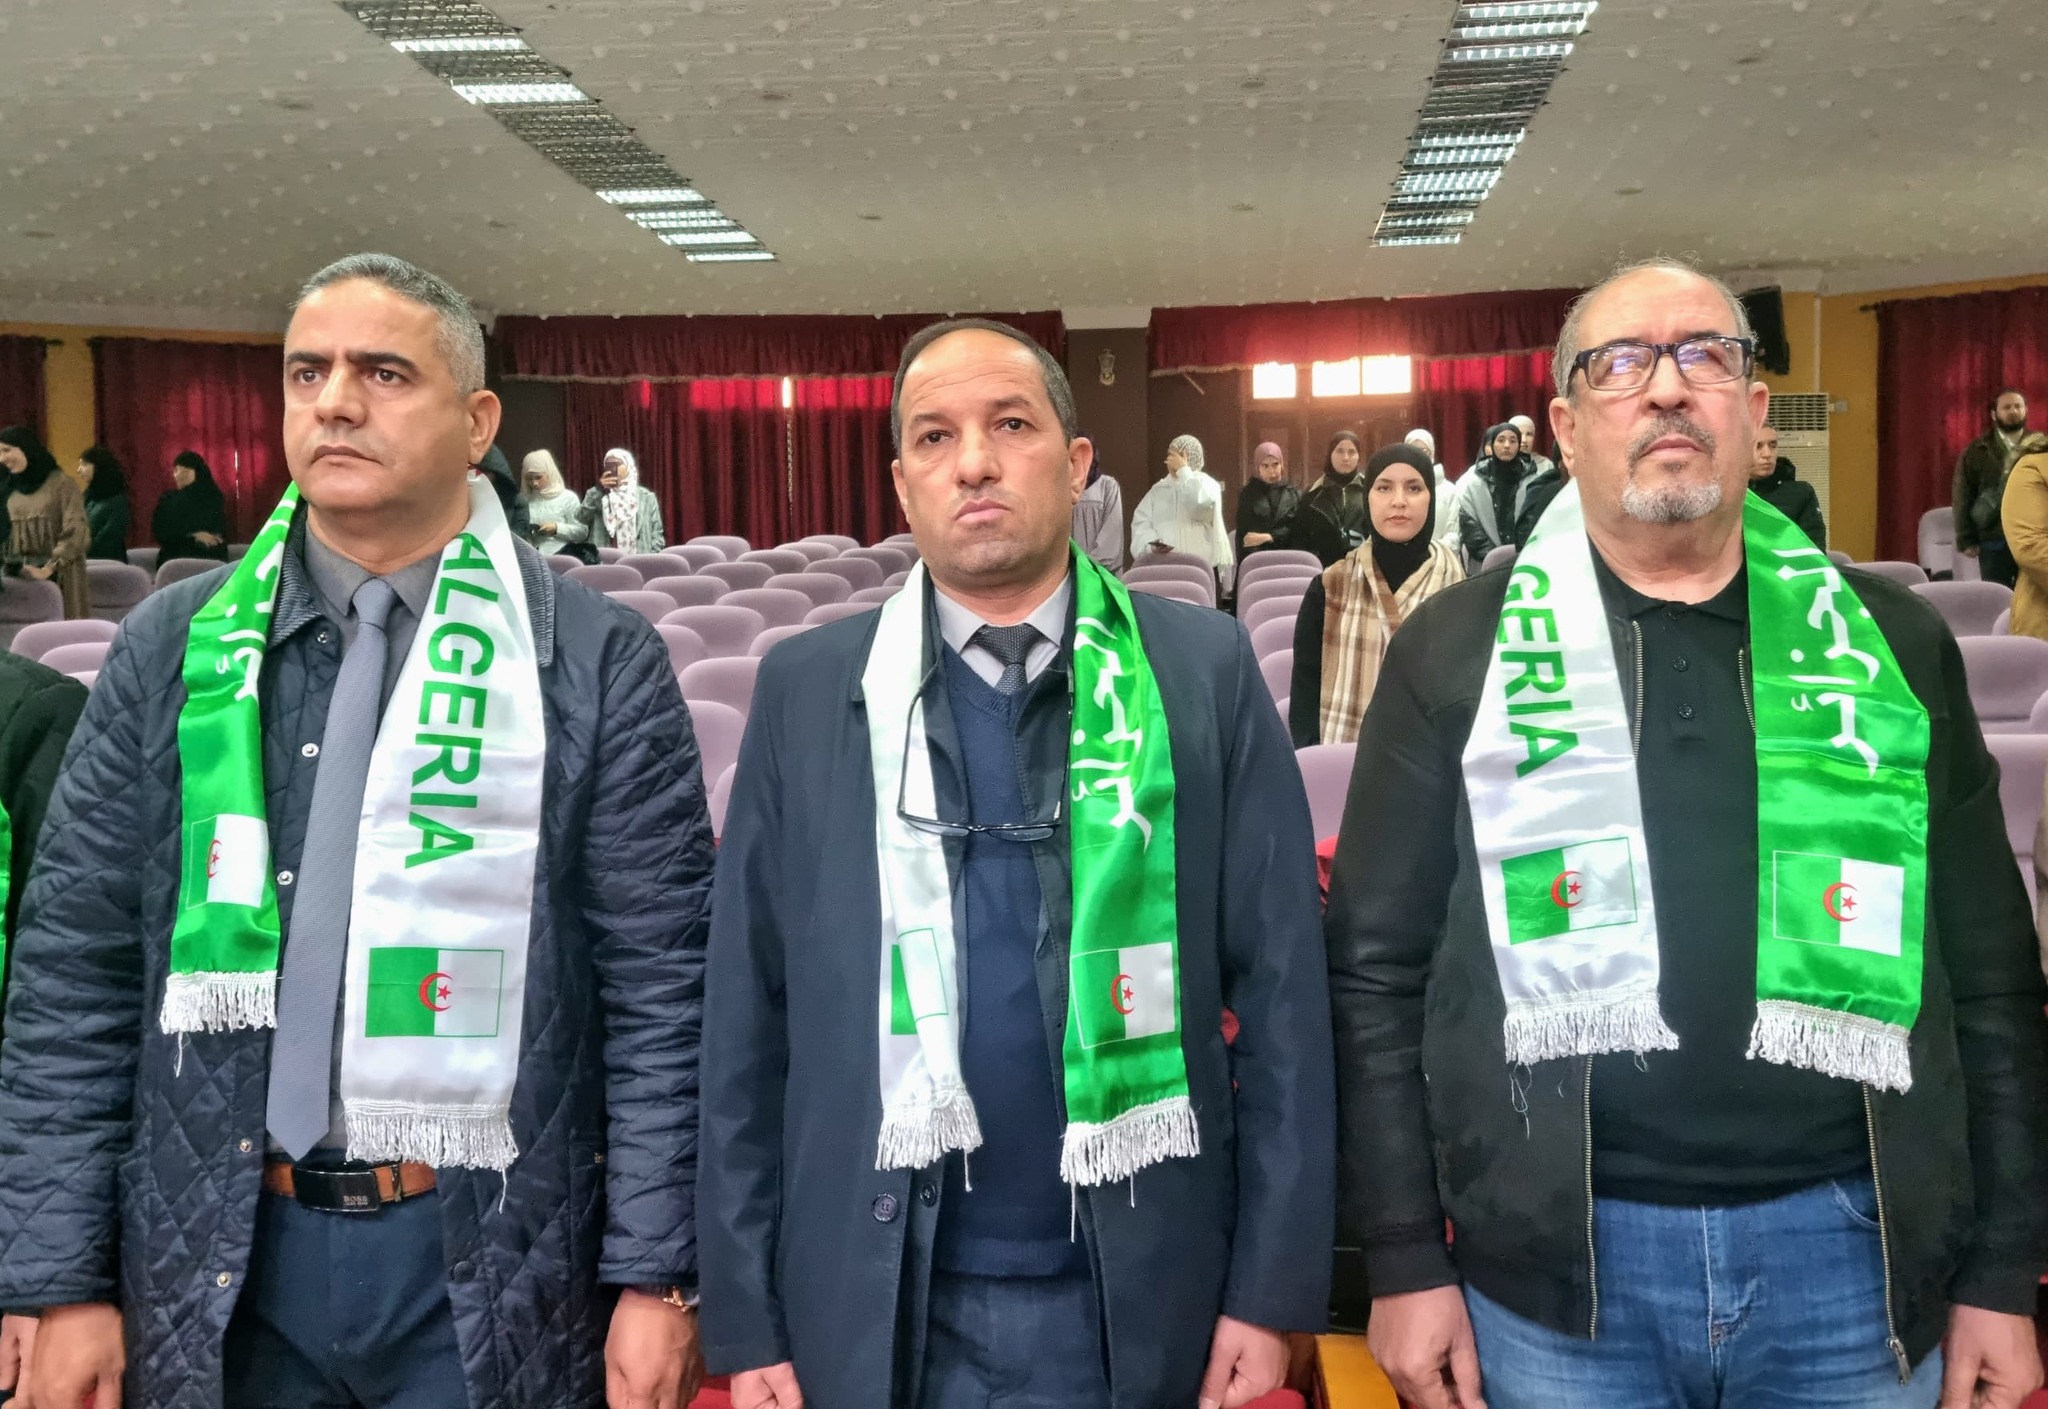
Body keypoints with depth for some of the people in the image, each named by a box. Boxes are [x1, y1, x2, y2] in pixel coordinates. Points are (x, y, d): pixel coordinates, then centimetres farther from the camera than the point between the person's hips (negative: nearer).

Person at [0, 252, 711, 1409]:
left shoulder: (599, 662, -5)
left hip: (491, 1277, -2)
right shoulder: (175, 647, 2)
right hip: (219, 1267, 3)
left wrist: (657, 1277, -7)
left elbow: (661, 988, -6)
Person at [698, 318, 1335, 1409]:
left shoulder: (1205, 669, -3)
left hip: (1143, 1303, 0)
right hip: (878, 1312, 1)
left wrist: (1275, 1285, -3)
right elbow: (747, 1015, 1)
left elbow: (1279, 986, -2)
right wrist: (744, 1318, 0)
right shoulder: (806, 690, -1)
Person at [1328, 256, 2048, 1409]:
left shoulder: (1895, 645, 4)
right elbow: (1379, 971, 0)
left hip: (1853, 1255, 2)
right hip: (1556, 1264, -1)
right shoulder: (1456, 653, -1)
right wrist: (1407, 1263, -3)